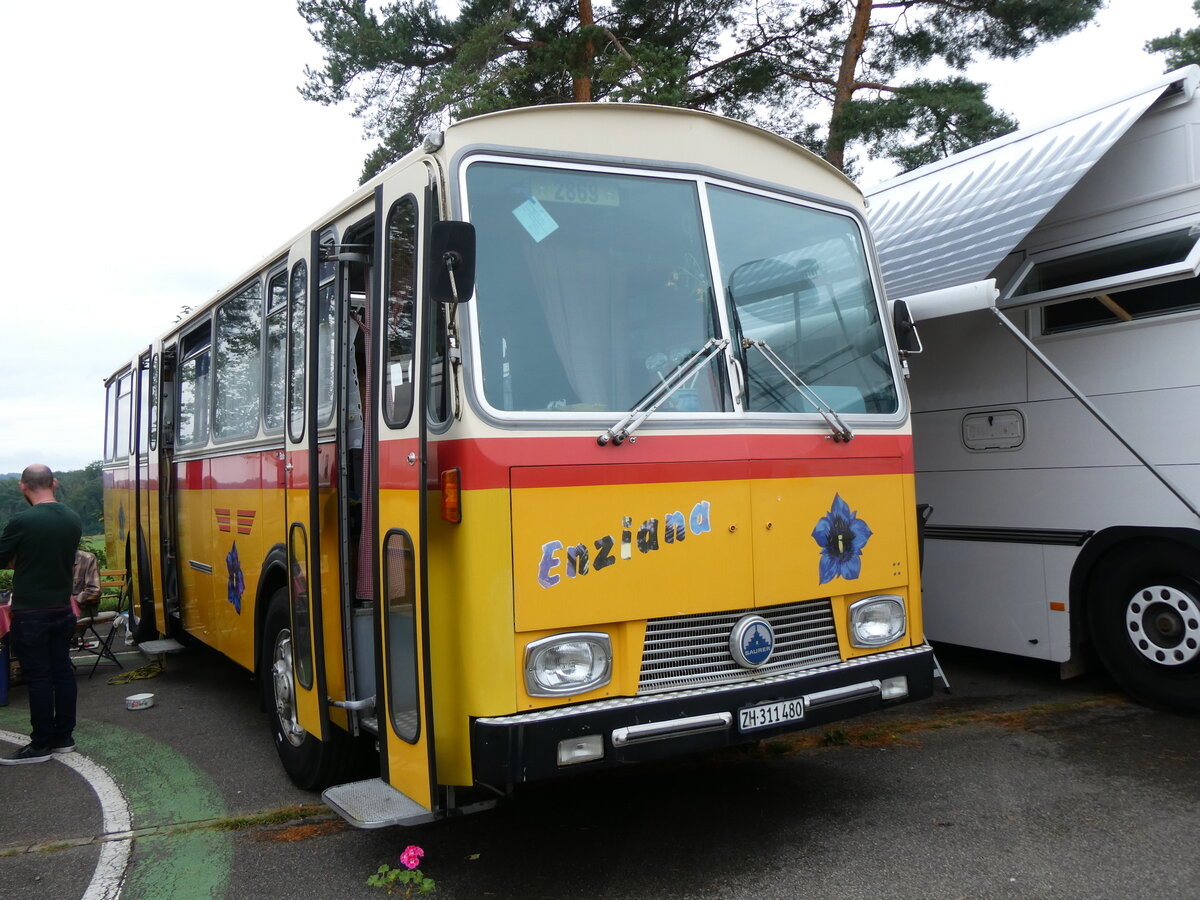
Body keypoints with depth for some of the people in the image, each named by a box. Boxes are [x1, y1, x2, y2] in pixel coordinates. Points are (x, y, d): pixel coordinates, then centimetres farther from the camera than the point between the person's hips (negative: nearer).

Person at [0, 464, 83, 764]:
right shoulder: (73, 520, 1)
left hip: (31, 615, -6)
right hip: (63, 610, 6)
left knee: (39, 677, 1)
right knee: (63, 671, 12)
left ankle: (41, 745, 10)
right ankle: (64, 737, 20)